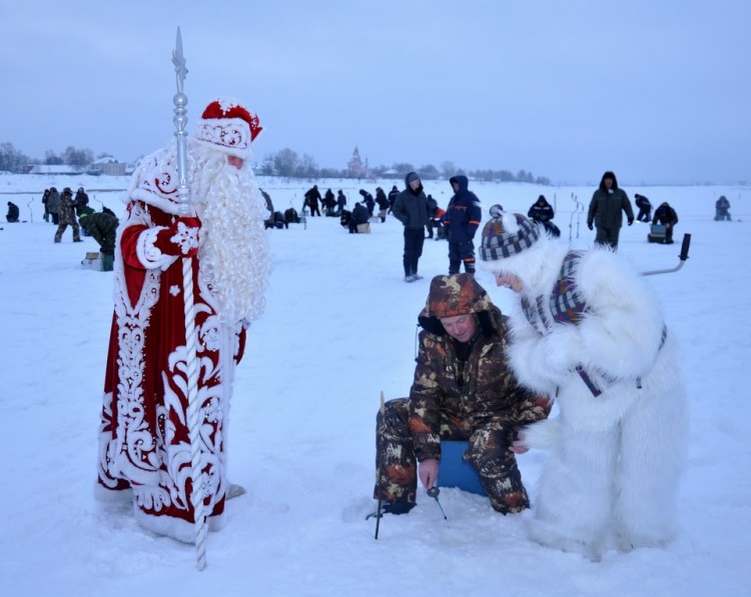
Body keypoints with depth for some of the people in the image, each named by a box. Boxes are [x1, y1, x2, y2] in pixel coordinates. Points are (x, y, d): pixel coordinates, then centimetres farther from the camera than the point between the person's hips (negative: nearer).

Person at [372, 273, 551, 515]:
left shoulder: (508, 337, -22)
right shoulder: (432, 341, -12)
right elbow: (424, 394, -10)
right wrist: (427, 453, -15)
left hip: (497, 417, -4)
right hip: (452, 414, 4)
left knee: (486, 445, -38)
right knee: (392, 416, -14)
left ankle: (515, 514, -13)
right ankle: (395, 499, -6)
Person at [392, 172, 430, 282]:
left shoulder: (421, 194, 6)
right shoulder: (403, 195, -11)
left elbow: (427, 207, 20)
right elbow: (396, 211, -8)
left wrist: (426, 218, 6)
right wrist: (405, 219, -17)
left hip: (421, 228, 5)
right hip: (410, 228, -5)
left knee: (417, 252, 12)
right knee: (409, 252, -2)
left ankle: (414, 272, 23)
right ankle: (407, 274, 5)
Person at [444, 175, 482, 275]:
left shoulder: (471, 198, -7)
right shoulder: (453, 199, 17)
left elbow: (476, 216, -14)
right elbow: (447, 215, 22)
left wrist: (470, 231, -18)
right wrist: (447, 230, 15)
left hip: (465, 236, -8)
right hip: (453, 235, 8)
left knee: (467, 256, -4)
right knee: (453, 257, 13)